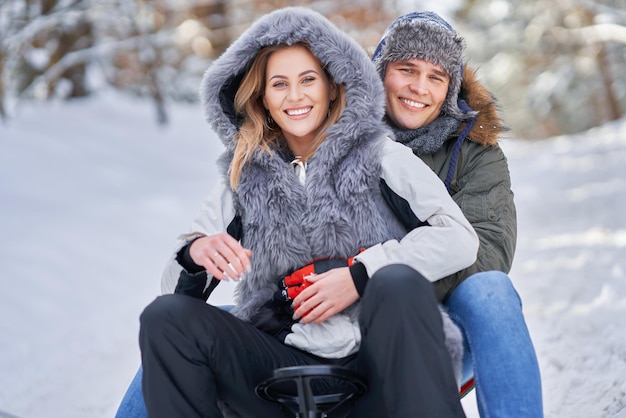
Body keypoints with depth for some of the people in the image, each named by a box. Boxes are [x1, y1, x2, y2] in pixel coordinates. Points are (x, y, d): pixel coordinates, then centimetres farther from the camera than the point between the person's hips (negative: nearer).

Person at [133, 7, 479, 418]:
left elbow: (460, 238, -8)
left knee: (398, 281, -33)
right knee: (165, 316, -16)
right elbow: (177, 287, 10)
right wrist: (196, 255, -14)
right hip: (287, 364, 3)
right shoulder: (244, 179, 13)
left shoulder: (381, 157, 5)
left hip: (379, 365, -2)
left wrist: (361, 276, -16)